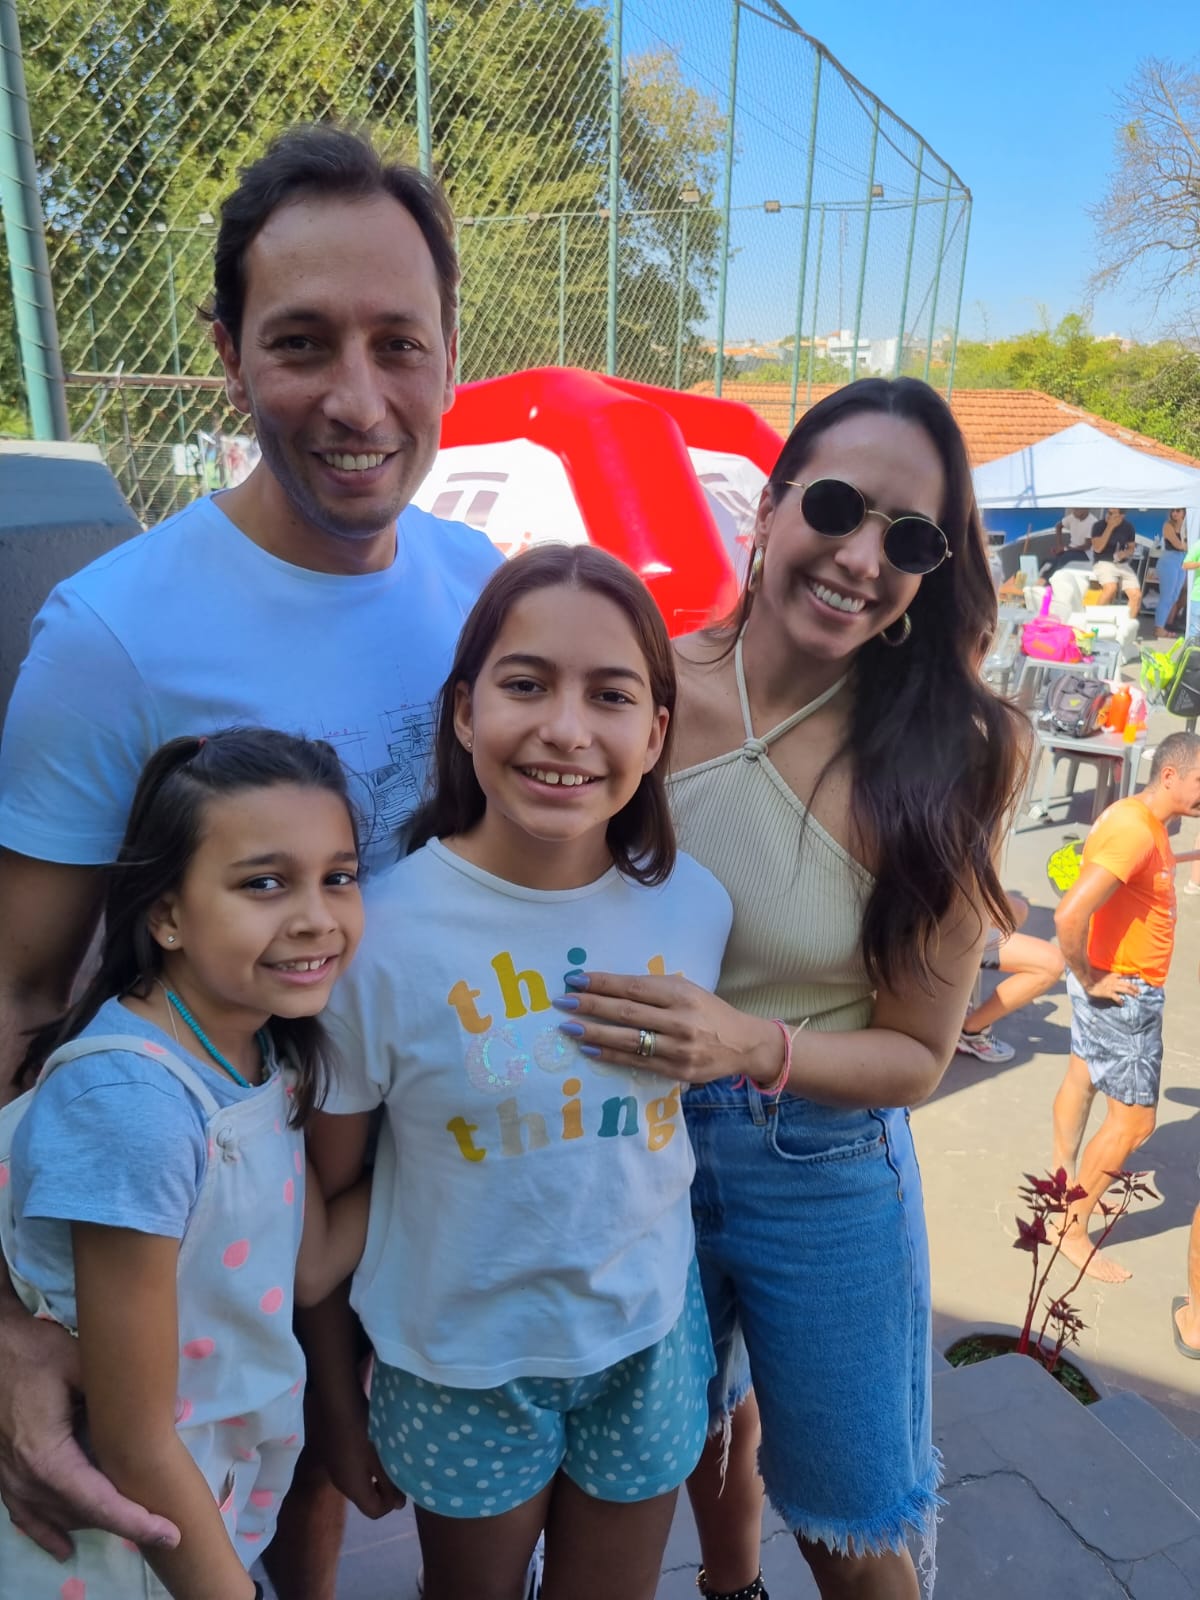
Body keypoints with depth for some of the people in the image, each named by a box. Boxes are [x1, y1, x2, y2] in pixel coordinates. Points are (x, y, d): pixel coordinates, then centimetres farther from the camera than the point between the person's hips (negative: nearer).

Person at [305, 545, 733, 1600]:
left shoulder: (697, 906, -12)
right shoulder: (381, 932, -21)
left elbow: (698, 1124, 4)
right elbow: (325, 1194, -8)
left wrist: (717, 1343, 11)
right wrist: (340, 1403, 1)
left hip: (651, 1343, 2)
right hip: (463, 1363, -2)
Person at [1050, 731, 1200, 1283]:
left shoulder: (1144, 819, 3)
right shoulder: (1134, 833, -28)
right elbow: (1069, 915, -35)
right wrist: (1089, 979, -22)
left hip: (1122, 983, 10)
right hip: (1123, 993, -10)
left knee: (1083, 1078, 25)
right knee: (1134, 1120, 0)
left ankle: (1063, 1177, 46)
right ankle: (1072, 1230, 13)